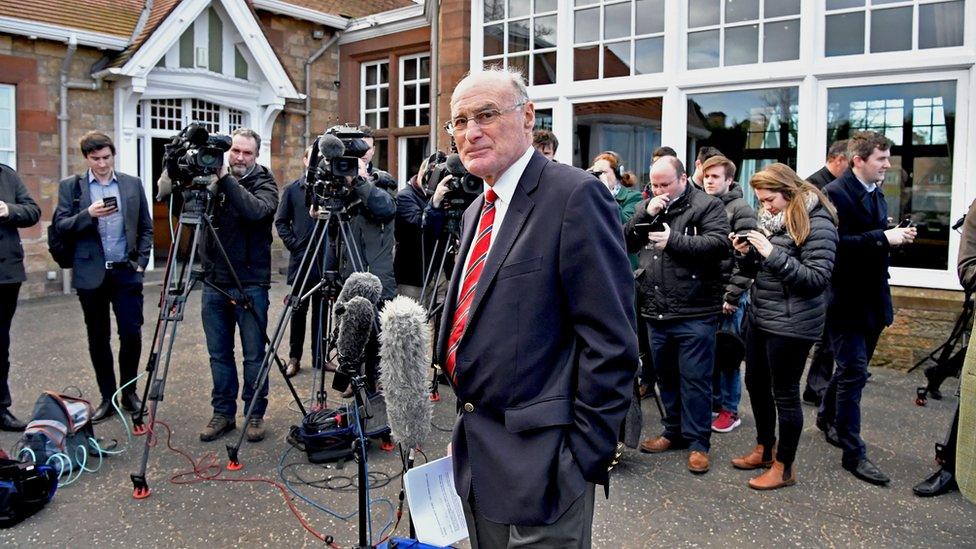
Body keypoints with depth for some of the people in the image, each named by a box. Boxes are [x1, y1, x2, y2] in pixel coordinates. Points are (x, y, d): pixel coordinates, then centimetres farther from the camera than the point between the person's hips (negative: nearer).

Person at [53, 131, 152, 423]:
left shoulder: (133, 184, 7)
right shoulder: (70, 186, 5)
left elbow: (146, 228, 10)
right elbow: (61, 225, -2)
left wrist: (141, 262, 0)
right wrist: (88, 214, -19)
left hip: (127, 272, 0)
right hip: (91, 274, 0)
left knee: (132, 334, -3)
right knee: (98, 339, 6)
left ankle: (129, 392, 16)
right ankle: (107, 397, 17)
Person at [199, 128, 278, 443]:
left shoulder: (264, 183, -2)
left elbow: (256, 210, -23)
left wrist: (225, 180, -28)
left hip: (250, 284, -4)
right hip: (214, 282, 4)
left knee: (254, 354, 3)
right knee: (219, 353, 10)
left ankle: (255, 414, 16)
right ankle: (223, 412, 22)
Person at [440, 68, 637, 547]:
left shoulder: (575, 194, -15)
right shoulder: (477, 211, 13)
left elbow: (611, 342, -18)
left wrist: (584, 456, -16)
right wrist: (465, 431, 17)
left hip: (538, 464, -8)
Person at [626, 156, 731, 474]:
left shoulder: (707, 206, -5)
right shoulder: (647, 207, 12)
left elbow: (721, 244, -18)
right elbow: (626, 243, 5)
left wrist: (674, 240, -19)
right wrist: (646, 215, -10)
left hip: (695, 314, -6)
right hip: (657, 312, 6)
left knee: (695, 380, 3)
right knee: (666, 376, 17)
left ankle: (698, 442, 15)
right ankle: (674, 432, 33)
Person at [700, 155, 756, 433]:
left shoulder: (741, 209, -9)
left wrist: (732, 296, -15)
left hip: (728, 294, -6)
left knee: (727, 353, 2)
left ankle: (730, 409, 14)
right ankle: (713, 399, 28)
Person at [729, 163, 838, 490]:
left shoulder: (816, 222, -13)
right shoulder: (769, 218, 11)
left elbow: (818, 278, -19)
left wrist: (773, 254, -25)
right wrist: (745, 253, -5)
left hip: (791, 324, -8)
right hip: (760, 316, 8)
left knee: (785, 392, 2)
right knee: (755, 384, 17)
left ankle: (784, 468, 17)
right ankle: (764, 450, 36)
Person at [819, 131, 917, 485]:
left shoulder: (876, 194, 13)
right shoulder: (836, 193, -15)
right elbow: (838, 243, -24)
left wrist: (897, 238, 0)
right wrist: (884, 238, -25)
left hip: (872, 299, 9)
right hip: (847, 299, -8)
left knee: (851, 369, 19)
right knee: (854, 372, -5)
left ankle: (828, 417, 40)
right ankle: (853, 453, 3)